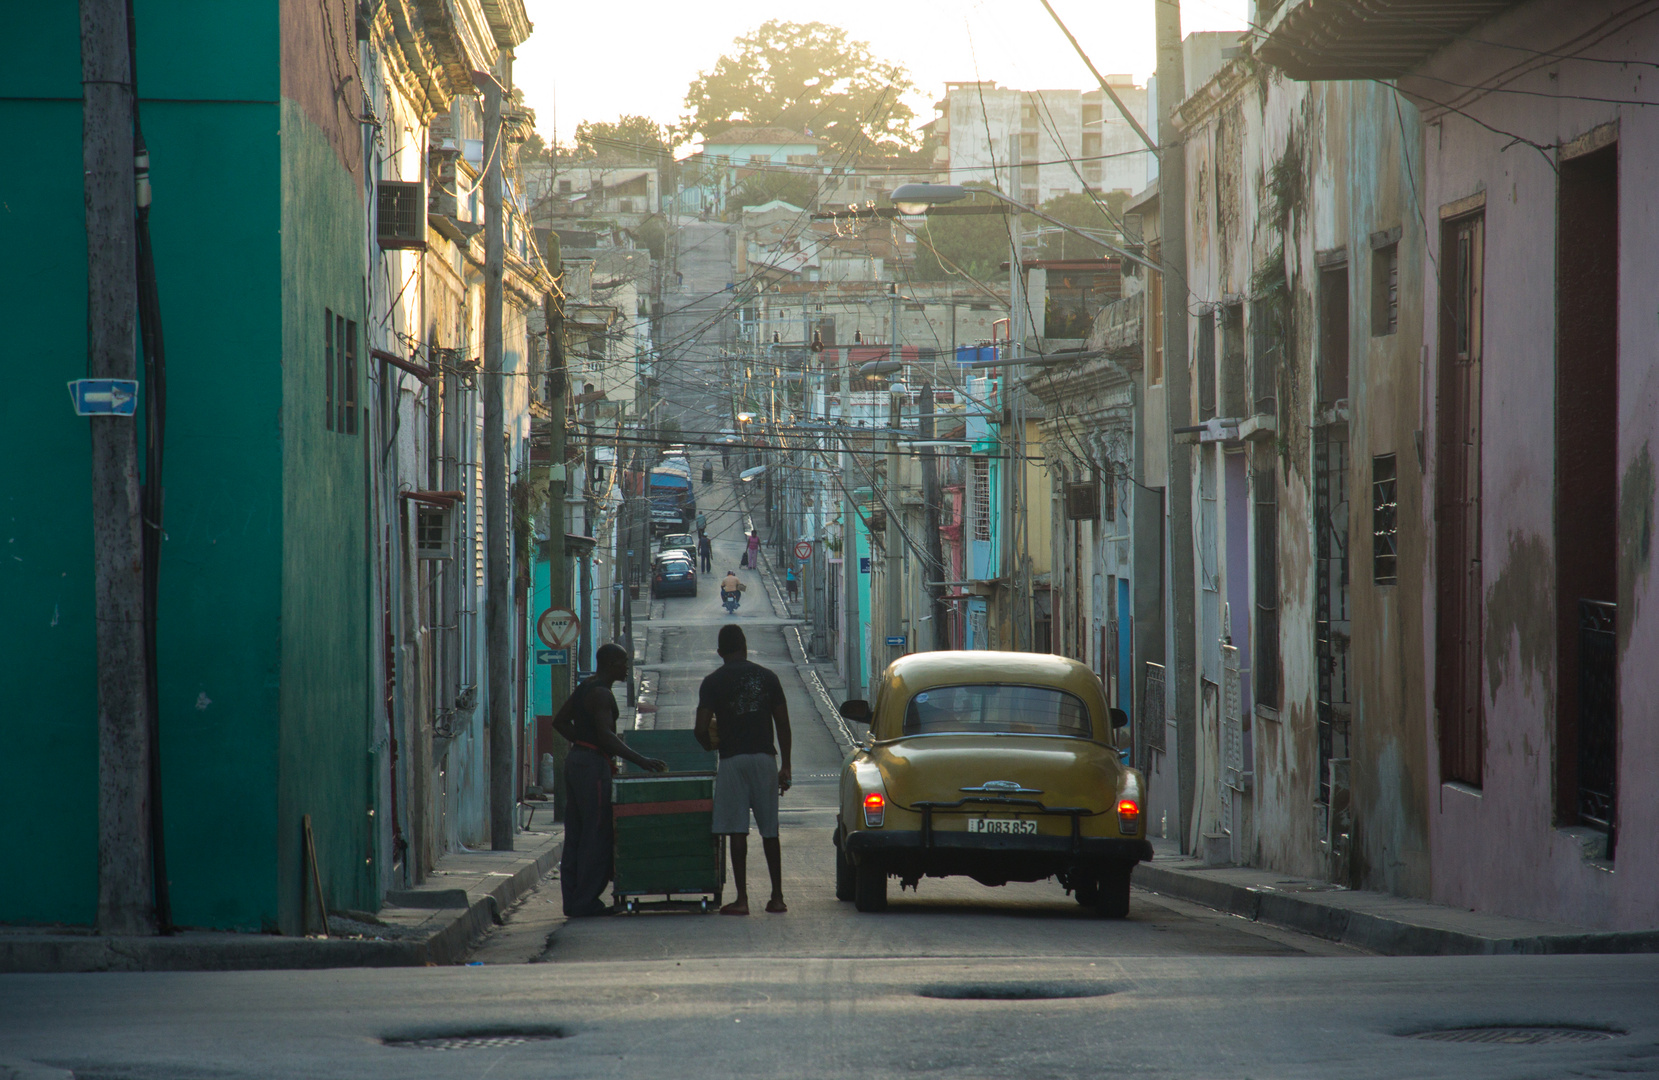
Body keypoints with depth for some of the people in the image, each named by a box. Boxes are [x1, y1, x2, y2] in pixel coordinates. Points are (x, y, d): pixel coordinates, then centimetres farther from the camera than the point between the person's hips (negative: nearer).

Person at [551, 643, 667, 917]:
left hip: (576, 761, 10)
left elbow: (560, 722, 23)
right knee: (595, 835, -7)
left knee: (575, 837, 10)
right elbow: (606, 735, -25)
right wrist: (641, 760, -29)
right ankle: (585, 902, -8)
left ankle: (573, 901, 12)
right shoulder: (601, 694, -15)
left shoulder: (585, 688, 16)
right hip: (593, 765, -10)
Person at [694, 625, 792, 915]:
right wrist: (785, 766, 12)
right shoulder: (767, 677, 5)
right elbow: (783, 724, 5)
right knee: (769, 831, 10)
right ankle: (777, 897, 11)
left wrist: (710, 745, 15)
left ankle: (742, 899, -4)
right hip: (765, 758, 3)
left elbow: (701, 729, -8)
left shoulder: (713, 682, -2)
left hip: (733, 760, -2)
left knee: (737, 831, -1)